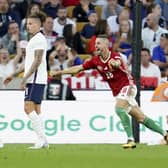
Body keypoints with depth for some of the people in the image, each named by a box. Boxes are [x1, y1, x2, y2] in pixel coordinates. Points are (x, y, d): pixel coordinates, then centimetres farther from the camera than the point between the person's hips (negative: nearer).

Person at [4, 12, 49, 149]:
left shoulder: (39, 39, -10)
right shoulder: (34, 39, 20)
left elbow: (37, 61, -17)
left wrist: (25, 78, -20)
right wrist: (14, 75, 26)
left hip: (36, 79, -10)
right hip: (33, 80, 10)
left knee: (28, 107, -15)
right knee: (36, 110, 7)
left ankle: (41, 138, -16)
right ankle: (43, 141, 7)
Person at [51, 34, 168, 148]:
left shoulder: (115, 56, -16)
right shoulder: (95, 61, 2)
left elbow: (118, 62, -40)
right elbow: (78, 68, 6)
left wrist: (115, 63, -64)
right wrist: (59, 72, 1)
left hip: (127, 86, -6)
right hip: (117, 92, 6)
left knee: (119, 108, -30)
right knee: (140, 117, 7)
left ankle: (131, 139, -32)